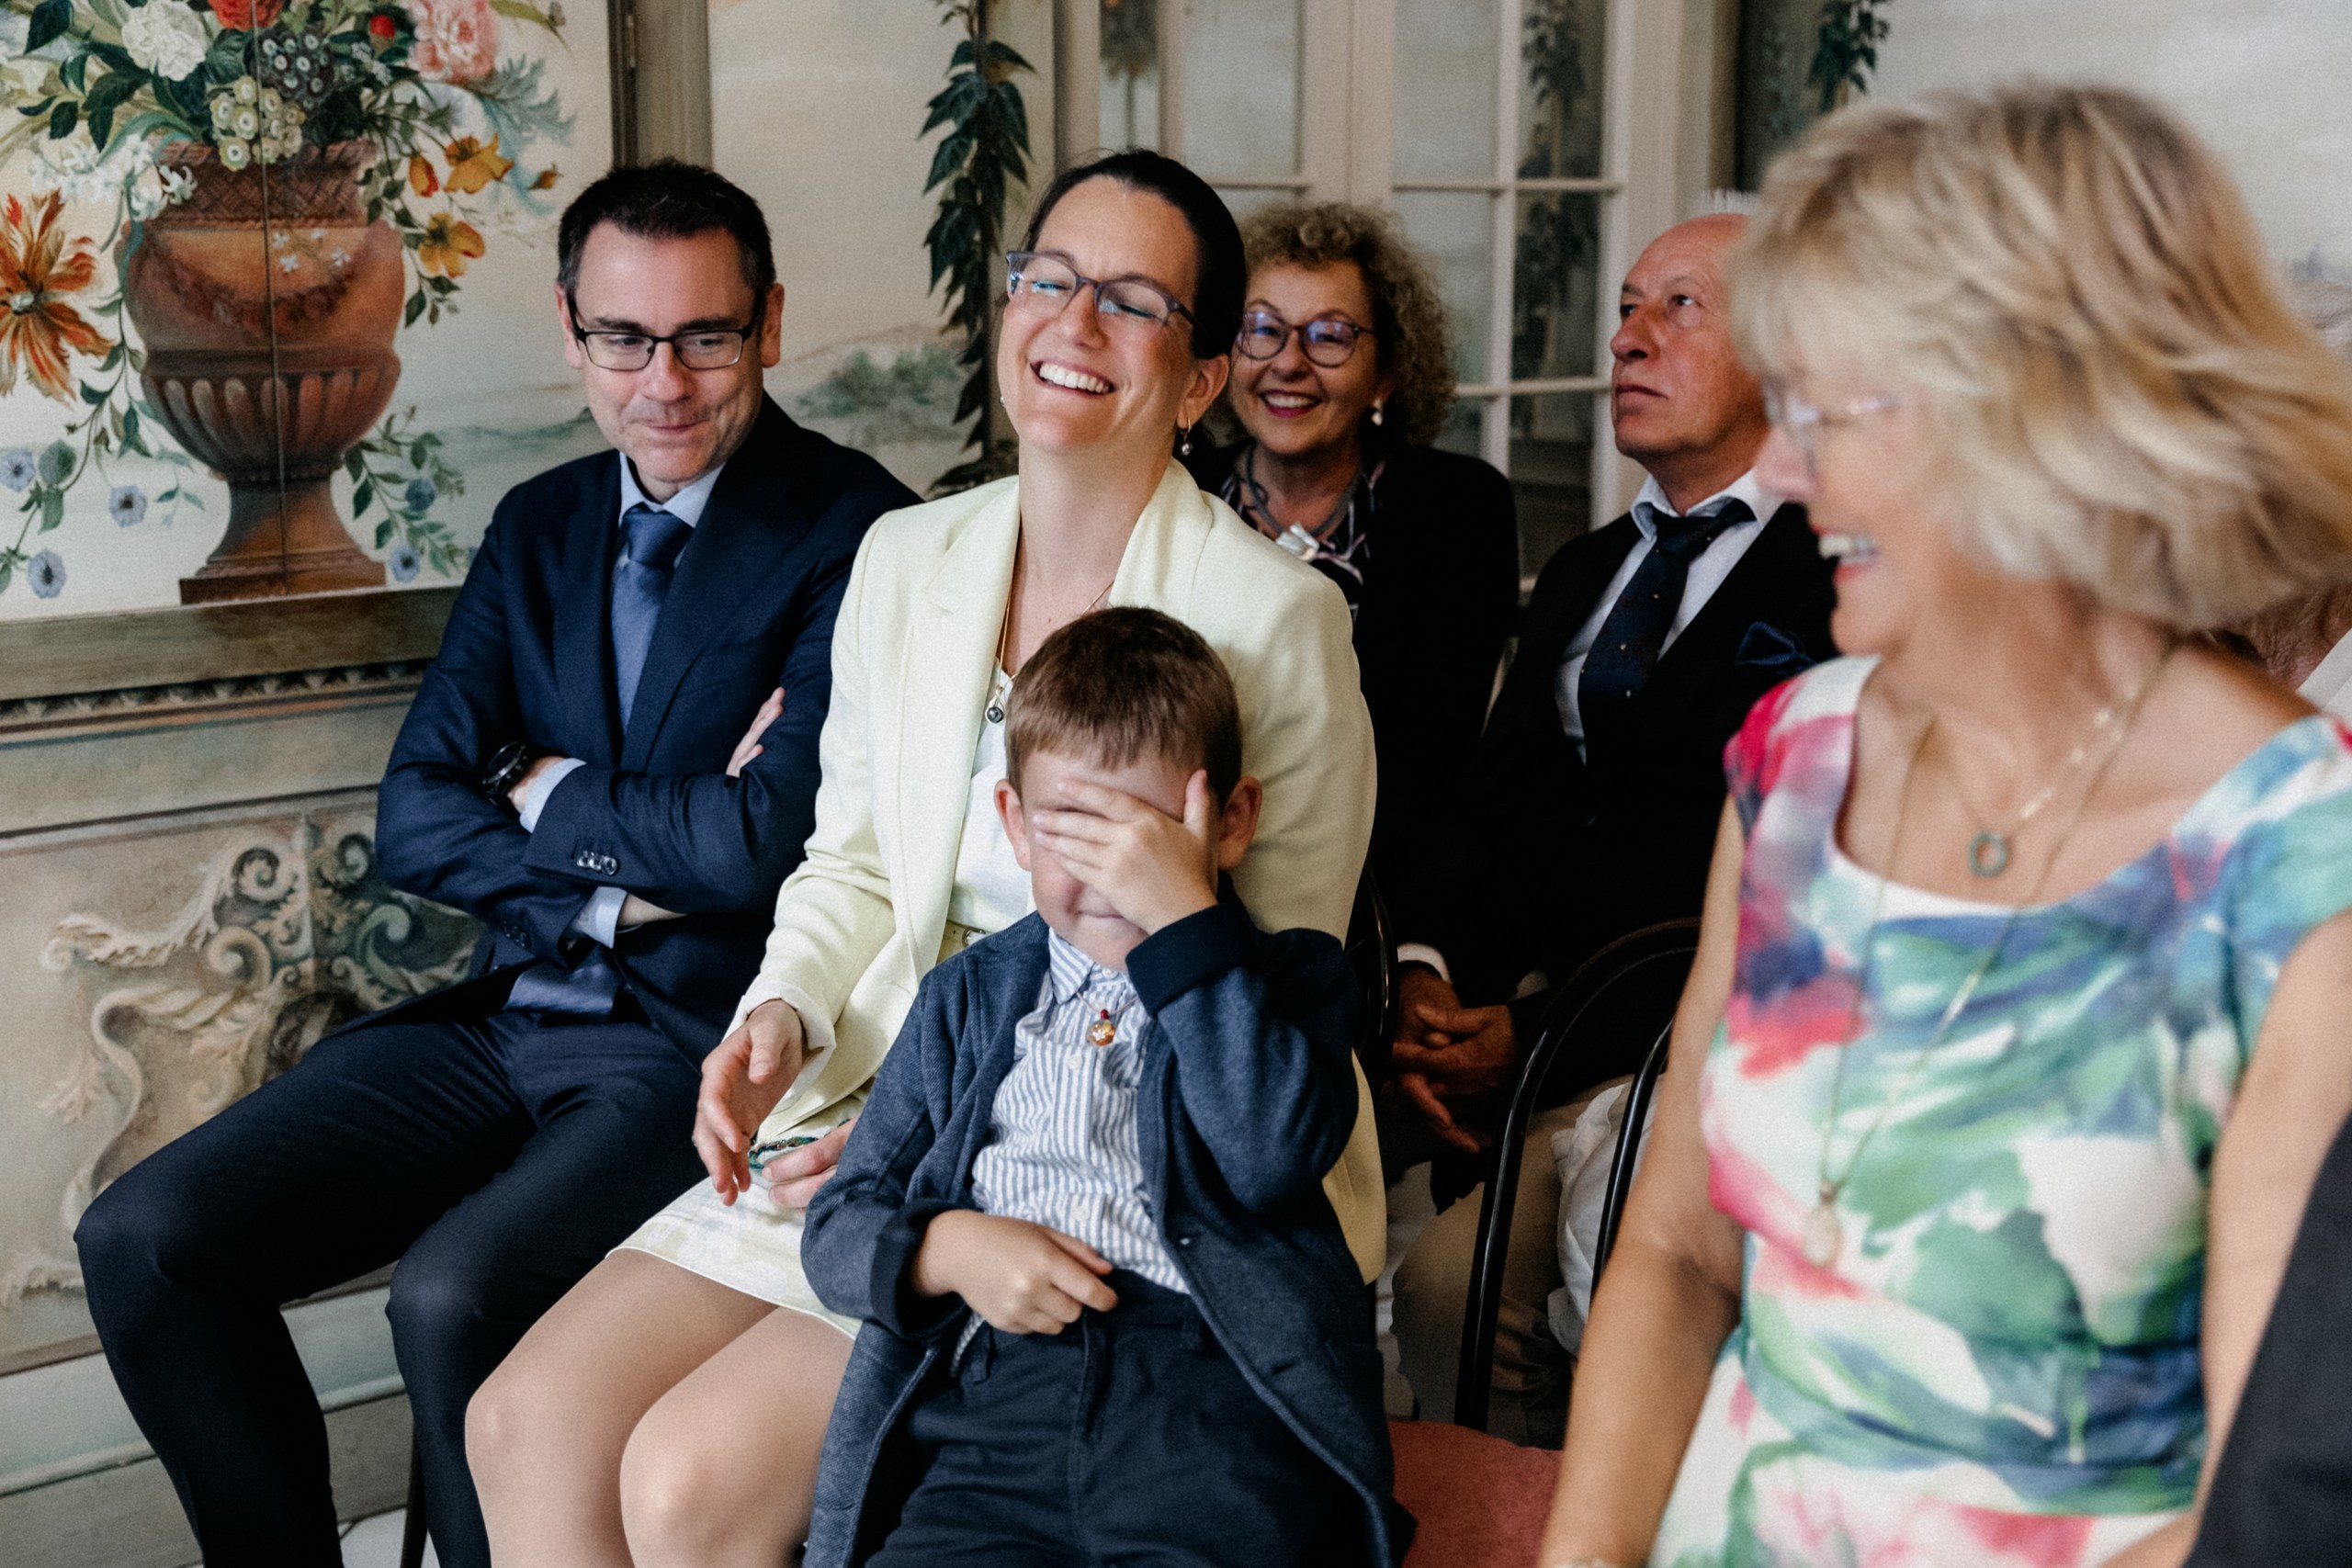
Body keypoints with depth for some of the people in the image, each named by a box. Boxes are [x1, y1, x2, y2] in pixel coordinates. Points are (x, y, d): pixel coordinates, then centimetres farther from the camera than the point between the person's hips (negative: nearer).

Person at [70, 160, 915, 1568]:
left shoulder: (856, 530, -10)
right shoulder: (539, 527, 12)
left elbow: (767, 844, -20)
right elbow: (415, 821, 5)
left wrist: (548, 793, -4)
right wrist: (641, 856, -10)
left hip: (708, 1047, -7)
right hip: (511, 1018, 7)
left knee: (452, 1296, -30)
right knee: (145, 1239, -6)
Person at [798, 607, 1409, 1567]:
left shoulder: (1288, 980, 16)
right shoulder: (968, 996, 24)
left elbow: (1275, 1161, -6)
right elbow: (839, 1224, 22)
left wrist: (1181, 913, -7)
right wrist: (947, 1248, -1)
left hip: (1217, 1398, -2)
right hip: (997, 1397, 2)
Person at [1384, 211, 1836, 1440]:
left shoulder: (1837, 586, -2)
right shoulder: (1581, 573, 24)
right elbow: (1486, 807, 15)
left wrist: (1539, 1031, -15)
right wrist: (1421, 972, -5)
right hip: (1489, 1016, 7)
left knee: (1455, 1282, -29)